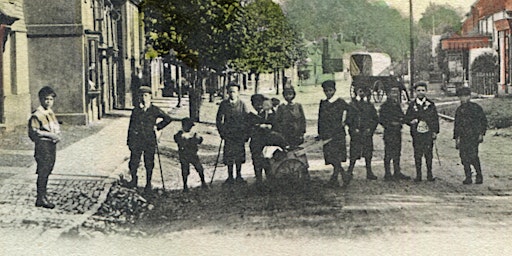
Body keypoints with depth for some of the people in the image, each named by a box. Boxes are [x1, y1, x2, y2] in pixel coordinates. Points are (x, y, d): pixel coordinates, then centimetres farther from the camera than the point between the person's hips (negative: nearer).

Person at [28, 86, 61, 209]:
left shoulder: (51, 113, 16)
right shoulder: (37, 114, -10)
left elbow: (56, 128, 26)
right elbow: (33, 131, -17)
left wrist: (58, 135, 4)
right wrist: (50, 134, -19)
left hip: (52, 145, 8)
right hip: (43, 145, -8)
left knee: (47, 171, 12)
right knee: (43, 171, -8)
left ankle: (43, 195, 20)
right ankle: (41, 198, -4)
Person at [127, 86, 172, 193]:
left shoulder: (155, 110, 2)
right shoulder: (135, 110, 6)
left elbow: (168, 119, 13)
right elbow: (131, 126, 10)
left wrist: (157, 126, 5)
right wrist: (129, 140, 7)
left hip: (150, 140, -1)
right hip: (136, 139, 1)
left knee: (149, 163, 4)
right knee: (133, 161, -1)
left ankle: (148, 184, 16)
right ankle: (134, 179, 22)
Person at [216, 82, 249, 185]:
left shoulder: (242, 104, 1)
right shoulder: (224, 104, 2)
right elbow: (219, 120, 8)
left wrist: (246, 134, -1)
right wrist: (222, 132, 0)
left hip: (240, 134, 0)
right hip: (228, 134, 0)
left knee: (239, 156, 3)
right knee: (229, 156, -1)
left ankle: (239, 176, 16)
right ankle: (230, 177, 10)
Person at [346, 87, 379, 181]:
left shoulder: (369, 105, 13)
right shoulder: (352, 105, 2)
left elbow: (375, 119, 14)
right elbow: (348, 119, -1)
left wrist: (371, 128, 1)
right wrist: (354, 129, -10)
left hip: (367, 133, 4)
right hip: (356, 134, -3)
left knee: (368, 154, 5)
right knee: (354, 155, -7)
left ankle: (369, 173, 12)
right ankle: (349, 172, 1)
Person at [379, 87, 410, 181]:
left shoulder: (398, 106, 16)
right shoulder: (385, 106, -6)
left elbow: (402, 116, 23)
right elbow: (381, 120, -10)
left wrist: (401, 121, 1)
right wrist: (391, 123, -18)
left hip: (398, 132, 7)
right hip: (389, 132, -7)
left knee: (397, 153, 12)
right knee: (388, 154, -4)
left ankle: (397, 173, 19)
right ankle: (387, 174, 1)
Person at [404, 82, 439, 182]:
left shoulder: (431, 104, 7)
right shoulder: (412, 105, 8)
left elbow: (435, 119, 9)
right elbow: (406, 119, 11)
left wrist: (435, 131, 2)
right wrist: (412, 122, -10)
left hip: (428, 133, -1)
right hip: (416, 133, 1)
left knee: (428, 154, 0)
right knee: (417, 154, 1)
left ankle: (429, 174, 9)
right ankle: (418, 175, 8)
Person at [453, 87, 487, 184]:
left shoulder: (476, 108, 0)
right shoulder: (459, 109, 17)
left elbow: (483, 121, 1)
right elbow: (456, 124, 22)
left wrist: (481, 133, -7)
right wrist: (456, 138, 17)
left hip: (474, 136, -5)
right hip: (463, 138, 5)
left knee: (473, 156, -15)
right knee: (464, 158, -1)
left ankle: (479, 176, 2)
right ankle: (468, 177, 7)